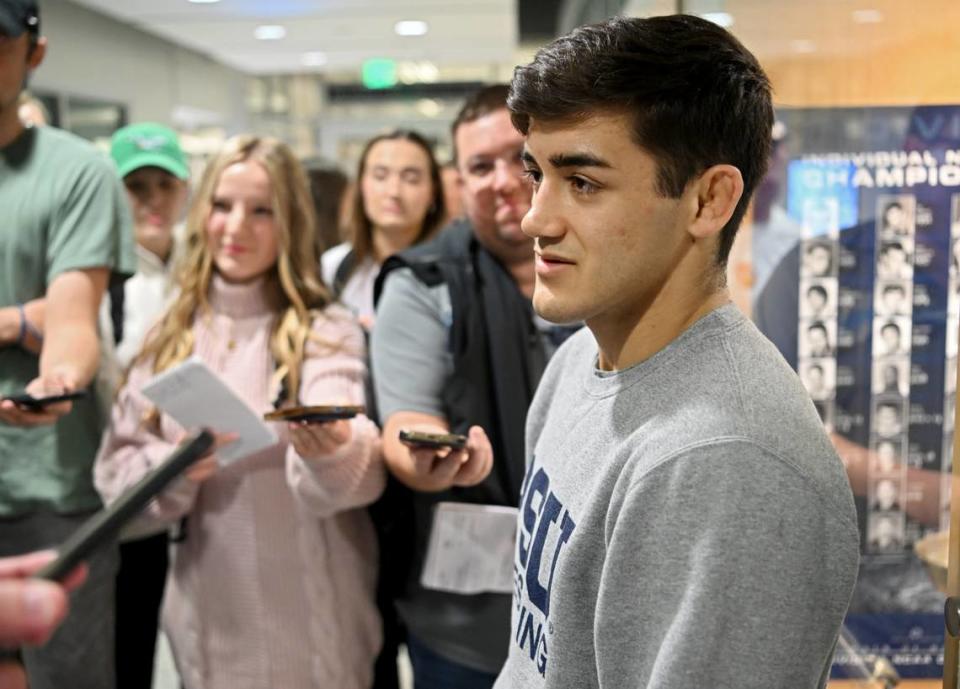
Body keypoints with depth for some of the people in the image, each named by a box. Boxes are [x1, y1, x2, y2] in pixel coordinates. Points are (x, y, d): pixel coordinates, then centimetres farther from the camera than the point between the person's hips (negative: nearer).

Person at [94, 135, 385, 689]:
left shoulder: (326, 331, -8)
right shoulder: (170, 338, 4)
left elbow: (358, 470, -23)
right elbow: (116, 471, 6)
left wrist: (332, 451, -45)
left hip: (311, 621, -3)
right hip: (208, 617, 3)